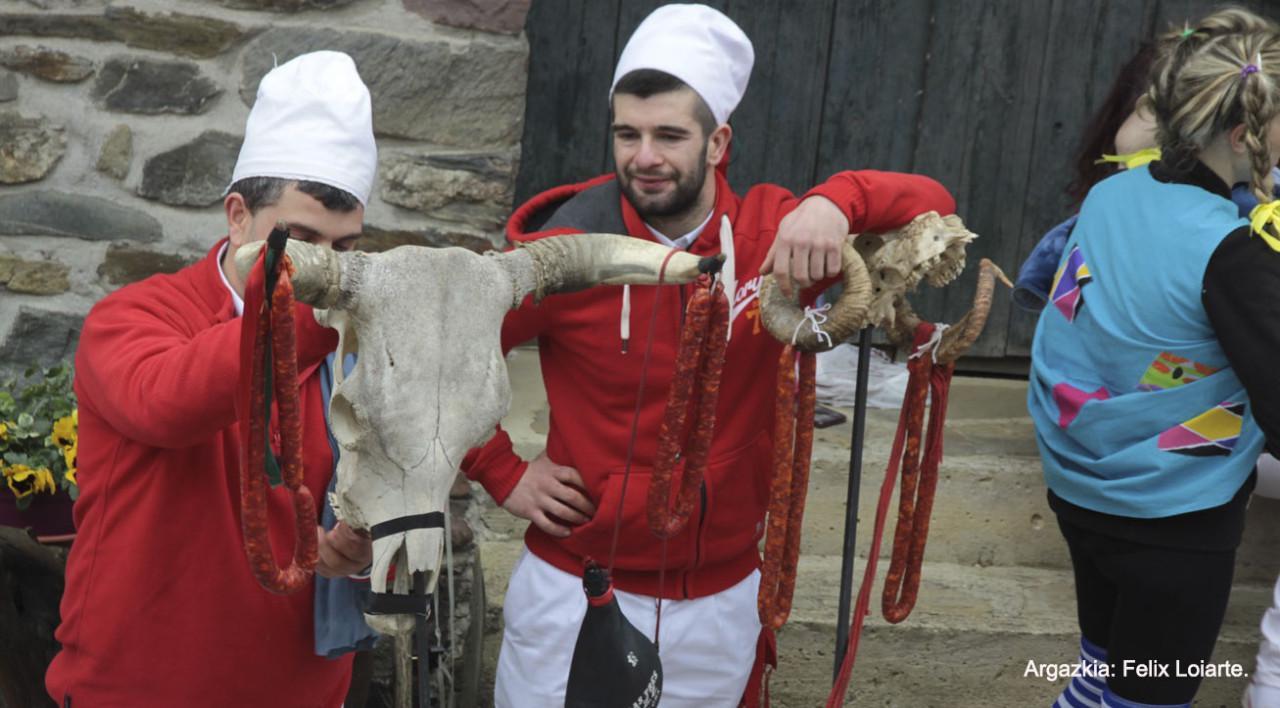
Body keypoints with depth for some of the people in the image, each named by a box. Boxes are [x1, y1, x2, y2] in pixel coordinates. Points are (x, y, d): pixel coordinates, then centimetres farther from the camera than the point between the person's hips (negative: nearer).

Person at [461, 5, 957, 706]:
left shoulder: (775, 236, -9)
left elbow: (931, 204, -7)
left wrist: (836, 200, -26)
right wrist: (502, 472, -7)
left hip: (721, 595, 2)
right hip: (575, 587, -2)